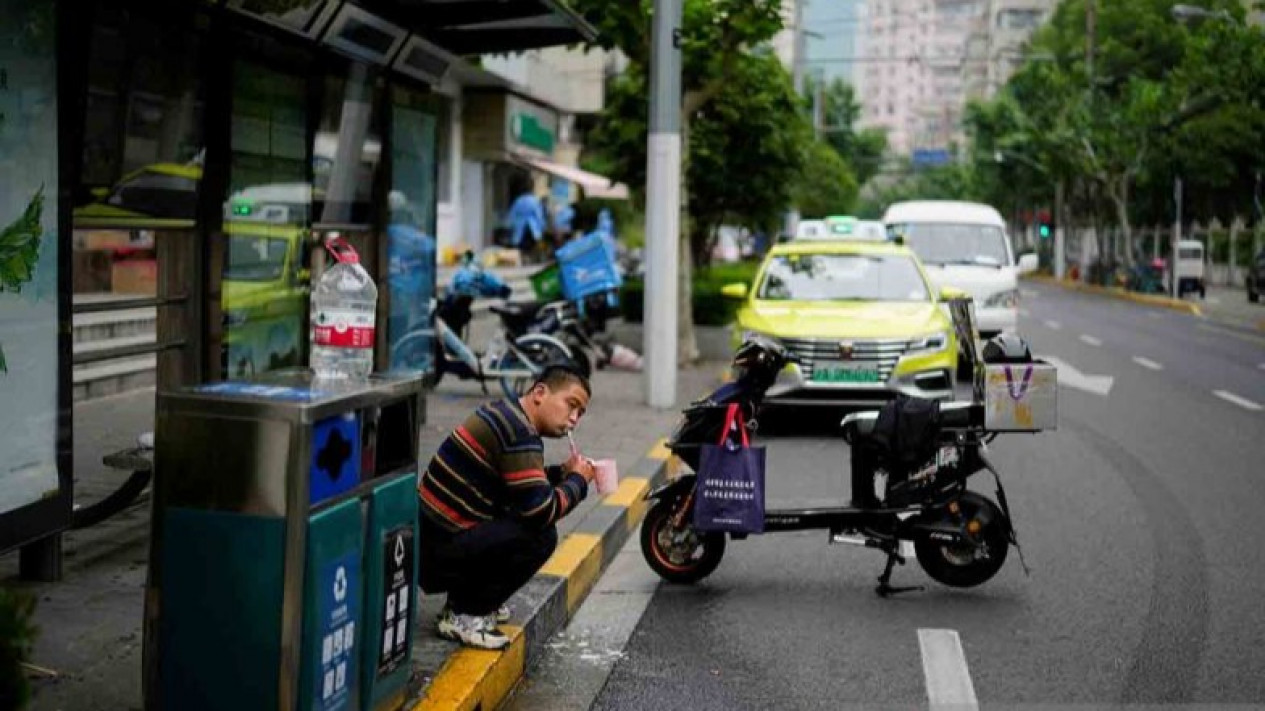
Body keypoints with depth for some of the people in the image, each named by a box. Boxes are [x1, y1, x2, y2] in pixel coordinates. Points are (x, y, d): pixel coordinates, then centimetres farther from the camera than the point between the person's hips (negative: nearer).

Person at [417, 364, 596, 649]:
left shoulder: (506, 413, 13)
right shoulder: (519, 432, -18)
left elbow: (521, 483, 26)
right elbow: (542, 510, -23)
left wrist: (562, 473, 10)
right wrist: (578, 481, -5)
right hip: (441, 553, -10)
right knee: (541, 536, -18)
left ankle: (467, 598, 13)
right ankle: (464, 616, -8)